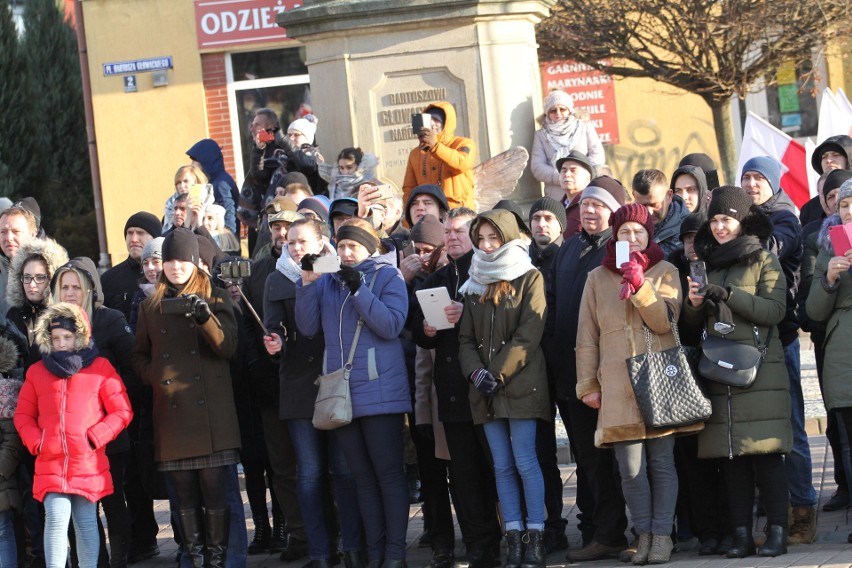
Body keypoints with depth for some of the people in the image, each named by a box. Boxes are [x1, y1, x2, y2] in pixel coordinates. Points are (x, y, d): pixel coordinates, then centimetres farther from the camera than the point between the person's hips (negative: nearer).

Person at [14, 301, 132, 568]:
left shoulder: (100, 368, 4)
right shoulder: (37, 371, 11)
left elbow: (122, 411, 1)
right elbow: (23, 415, 14)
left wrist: (95, 438, -9)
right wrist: (36, 442, -3)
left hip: (89, 464, -1)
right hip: (51, 464, 1)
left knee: (86, 523, 5)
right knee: (56, 520, -13)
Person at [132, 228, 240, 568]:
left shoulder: (216, 299, 8)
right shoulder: (150, 307, 15)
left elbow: (228, 347, -2)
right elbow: (139, 356, 20)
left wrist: (206, 318, -19)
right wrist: (156, 376, 0)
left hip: (211, 411, -2)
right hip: (172, 412, 2)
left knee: (215, 489, -7)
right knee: (185, 494, 2)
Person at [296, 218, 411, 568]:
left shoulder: (388, 276, 0)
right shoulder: (328, 281, 11)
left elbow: (391, 325, -12)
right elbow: (308, 328, 4)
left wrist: (358, 289, -18)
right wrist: (307, 283, -6)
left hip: (380, 391, -5)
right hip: (340, 392, 5)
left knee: (388, 472, -2)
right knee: (362, 476, 8)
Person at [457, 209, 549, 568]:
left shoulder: (529, 279, 0)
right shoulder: (474, 285, 15)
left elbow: (528, 335, -8)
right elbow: (466, 338, 11)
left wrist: (498, 374, -13)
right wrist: (476, 373, -7)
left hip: (522, 385, -5)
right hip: (485, 390, 5)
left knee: (525, 462, -8)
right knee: (502, 465, 4)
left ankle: (535, 538, -4)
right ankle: (513, 538, 5)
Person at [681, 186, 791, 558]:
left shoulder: (763, 260, 4)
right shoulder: (706, 265, 17)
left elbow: (775, 310, -9)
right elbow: (693, 327, 18)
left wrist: (728, 295, -17)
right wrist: (693, 304, -4)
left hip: (759, 371, -4)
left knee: (766, 453, -7)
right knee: (731, 456, 1)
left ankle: (776, 532, -6)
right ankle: (741, 534, 3)